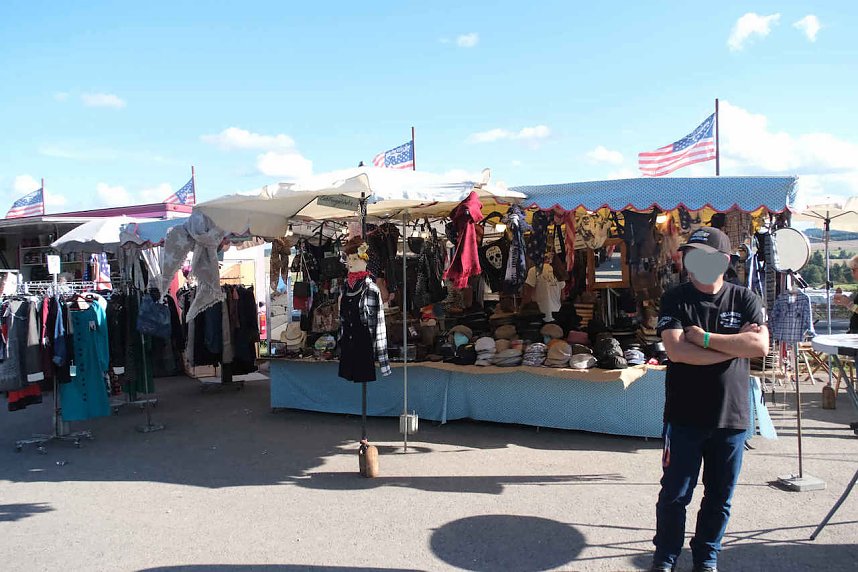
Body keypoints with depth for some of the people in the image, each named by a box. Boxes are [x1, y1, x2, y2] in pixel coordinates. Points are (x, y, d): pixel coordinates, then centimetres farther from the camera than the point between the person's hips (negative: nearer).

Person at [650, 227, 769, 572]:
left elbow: (760, 346, -14)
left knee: (719, 497, 14)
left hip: (732, 416, 2)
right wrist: (734, 345, -14)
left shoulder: (744, 299, 2)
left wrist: (704, 338, -18)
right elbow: (676, 351, -18)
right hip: (684, 416, -2)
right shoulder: (675, 300, -4)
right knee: (674, 494, 7)